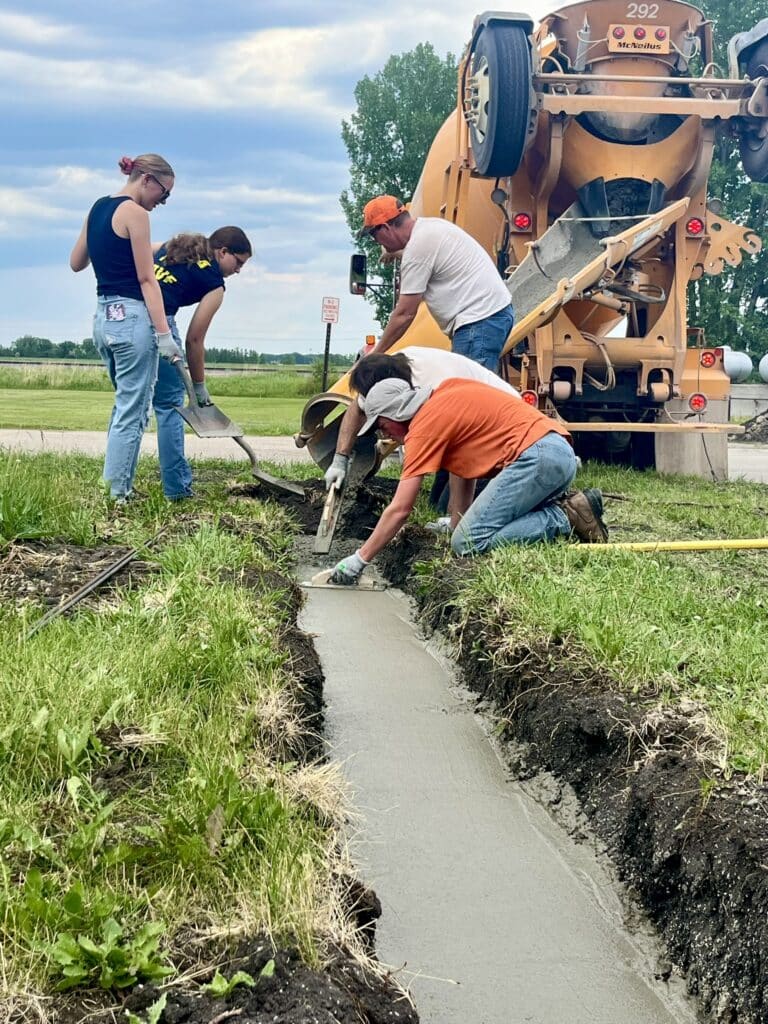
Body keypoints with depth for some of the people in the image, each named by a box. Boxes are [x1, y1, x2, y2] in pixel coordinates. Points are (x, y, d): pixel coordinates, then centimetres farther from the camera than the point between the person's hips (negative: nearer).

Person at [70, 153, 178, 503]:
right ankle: (117, 496, -4)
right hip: (132, 318, -9)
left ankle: (118, 487, 19)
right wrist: (164, 333, -14)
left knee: (125, 405, 18)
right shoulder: (134, 213, -10)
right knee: (132, 412, -5)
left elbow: (76, 263, 22)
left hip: (104, 317, 9)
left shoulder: (97, 208, 14)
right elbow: (146, 279, -14)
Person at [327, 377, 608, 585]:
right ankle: (569, 507, 5)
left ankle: (567, 518, -10)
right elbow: (464, 473, 23)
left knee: (469, 543, -11)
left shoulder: (424, 425, -5)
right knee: (465, 533, 11)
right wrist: (457, 525, 19)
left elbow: (399, 510, -6)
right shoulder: (444, 396, 20)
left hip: (536, 455, -10)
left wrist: (359, 559, 1)